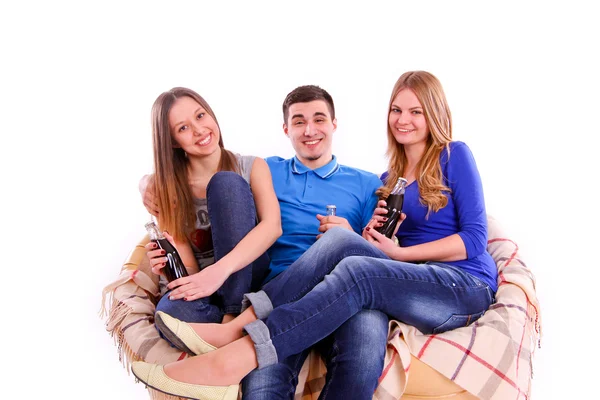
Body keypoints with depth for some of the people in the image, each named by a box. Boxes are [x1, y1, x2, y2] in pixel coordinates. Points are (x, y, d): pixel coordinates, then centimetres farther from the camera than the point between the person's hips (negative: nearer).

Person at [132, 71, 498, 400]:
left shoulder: (454, 156, 3)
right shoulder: (389, 179, 20)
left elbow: (475, 238, -5)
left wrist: (399, 253, -10)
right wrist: (374, 234, -6)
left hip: (467, 286, -4)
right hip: (414, 284, 5)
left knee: (357, 271, -34)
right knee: (342, 238, -25)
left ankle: (232, 361, -43)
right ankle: (237, 326, -35)